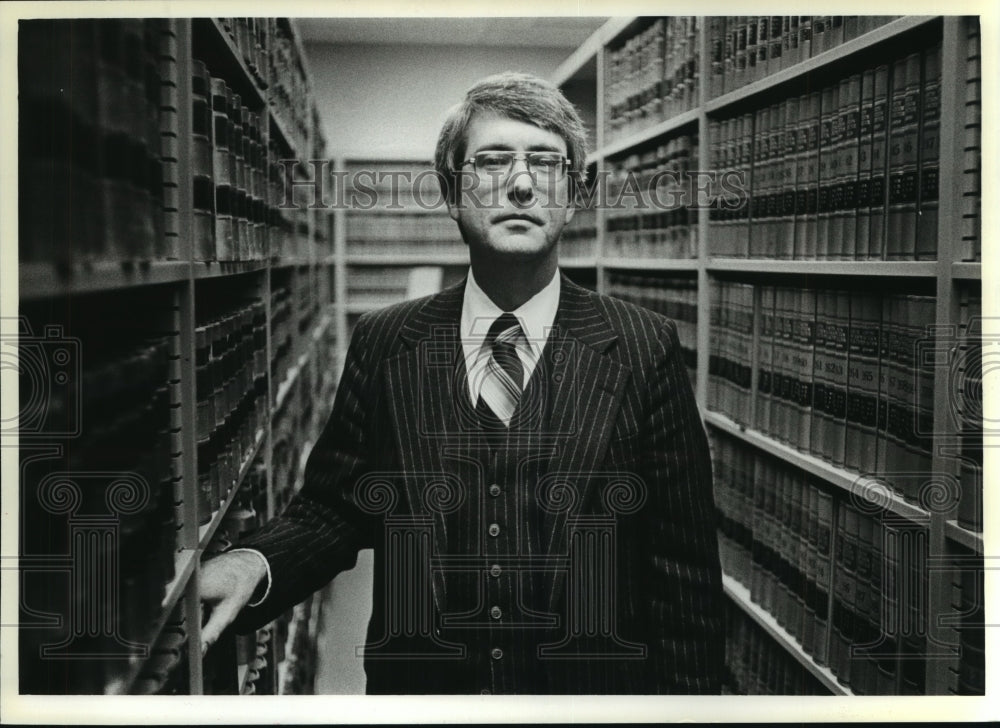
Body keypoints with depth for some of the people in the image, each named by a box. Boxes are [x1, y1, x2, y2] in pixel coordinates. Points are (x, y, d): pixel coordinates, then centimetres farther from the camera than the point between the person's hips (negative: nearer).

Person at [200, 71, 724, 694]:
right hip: (417, 682, 2)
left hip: (594, 688, -1)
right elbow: (332, 508, -1)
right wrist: (254, 565, -20)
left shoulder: (645, 349, -10)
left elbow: (683, 565, -9)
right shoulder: (383, 344, -3)